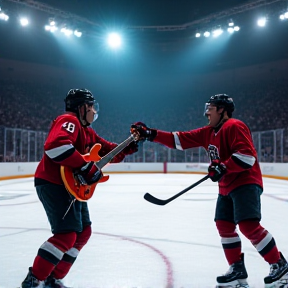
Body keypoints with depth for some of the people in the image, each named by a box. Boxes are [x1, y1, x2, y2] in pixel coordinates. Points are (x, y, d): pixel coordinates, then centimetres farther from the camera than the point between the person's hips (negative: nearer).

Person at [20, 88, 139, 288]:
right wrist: (86, 167, -30)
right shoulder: (69, 120, -13)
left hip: (72, 186, 11)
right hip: (53, 184, -11)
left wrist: (129, 147, 8)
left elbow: (109, 151, 23)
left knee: (83, 232, 12)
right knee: (67, 234, -16)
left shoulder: (87, 132, 18)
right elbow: (56, 145, -32)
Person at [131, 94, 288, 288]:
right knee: (224, 225, 7)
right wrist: (150, 134, 6)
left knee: (249, 225, -19)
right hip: (227, 186, 10)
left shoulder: (234, 126, -13)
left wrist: (223, 167, -26)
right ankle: (238, 270, 16)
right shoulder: (208, 132, 12)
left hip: (246, 183, -10)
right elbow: (180, 140, 11)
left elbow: (247, 155, -23)